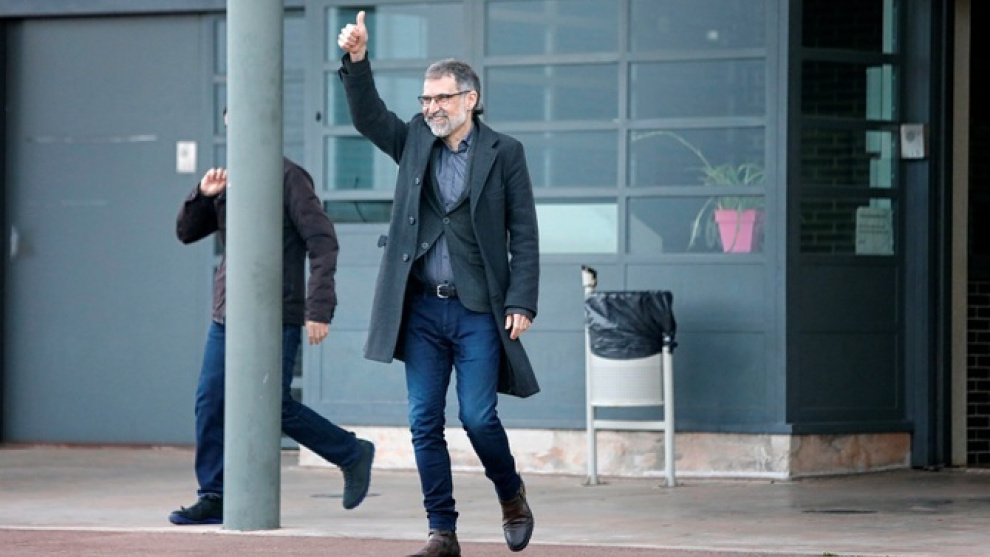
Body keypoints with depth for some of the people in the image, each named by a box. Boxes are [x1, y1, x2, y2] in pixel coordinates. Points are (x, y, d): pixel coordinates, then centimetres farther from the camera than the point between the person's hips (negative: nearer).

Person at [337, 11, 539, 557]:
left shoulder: (503, 153, 0)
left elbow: (524, 234, -2)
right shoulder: (415, 142, 11)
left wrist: (522, 302, -10)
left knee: (478, 416, -7)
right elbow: (368, 115, -2)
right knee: (424, 423, 1)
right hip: (422, 308, 4)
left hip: (478, 311, -4)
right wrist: (356, 61, -18)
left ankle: (511, 494, 21)